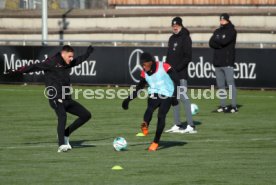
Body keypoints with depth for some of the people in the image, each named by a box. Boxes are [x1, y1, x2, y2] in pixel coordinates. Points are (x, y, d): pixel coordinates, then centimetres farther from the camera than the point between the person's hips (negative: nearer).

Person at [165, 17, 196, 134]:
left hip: (181, 74, -8)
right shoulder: (172, 39, 17)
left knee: (184, 98, -13)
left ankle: (190, 126, -14)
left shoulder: (185, 38, -7)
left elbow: (188, 57, -14)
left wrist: (176, 69, -17)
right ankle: (177, 125, 16)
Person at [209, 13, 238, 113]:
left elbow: (224, 41, -16)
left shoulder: (231, 31, -1)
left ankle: (233, 106, -10)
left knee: (230, 84, -9)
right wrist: (221, 44, -11)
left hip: (228, 62, -6)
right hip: (217, 62, 6)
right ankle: (223, 105, 10)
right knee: (220, 85, 6)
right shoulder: (217, 31, 17)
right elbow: (211, 43, 3)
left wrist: (216, 40, 1)